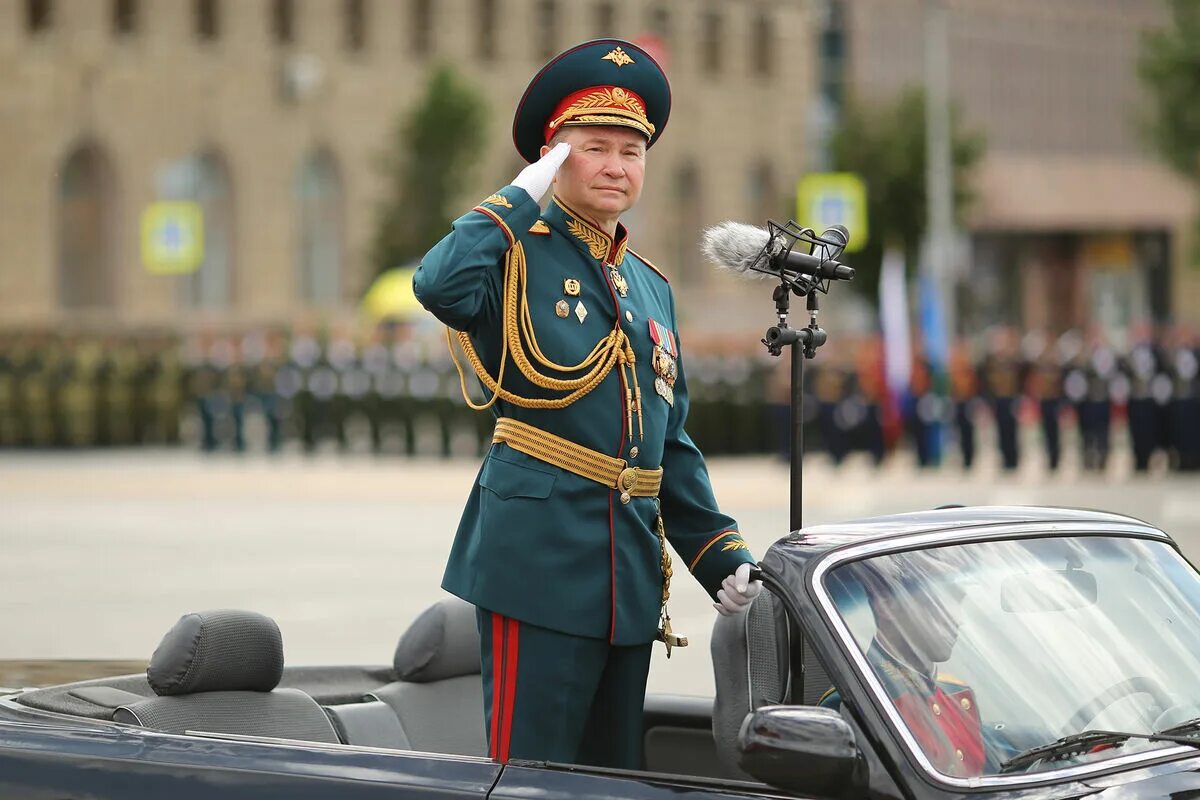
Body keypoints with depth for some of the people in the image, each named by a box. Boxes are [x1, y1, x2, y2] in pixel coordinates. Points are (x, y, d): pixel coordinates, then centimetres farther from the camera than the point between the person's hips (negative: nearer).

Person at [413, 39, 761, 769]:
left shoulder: (651, 286, 18)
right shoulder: (520, 256, -3)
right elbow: (440, 285, -28)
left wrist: (724, 557, 12)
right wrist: (522, 198, -15)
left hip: (633, 571, 7)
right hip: (541, 560, -7)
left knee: (617, 776, 12)